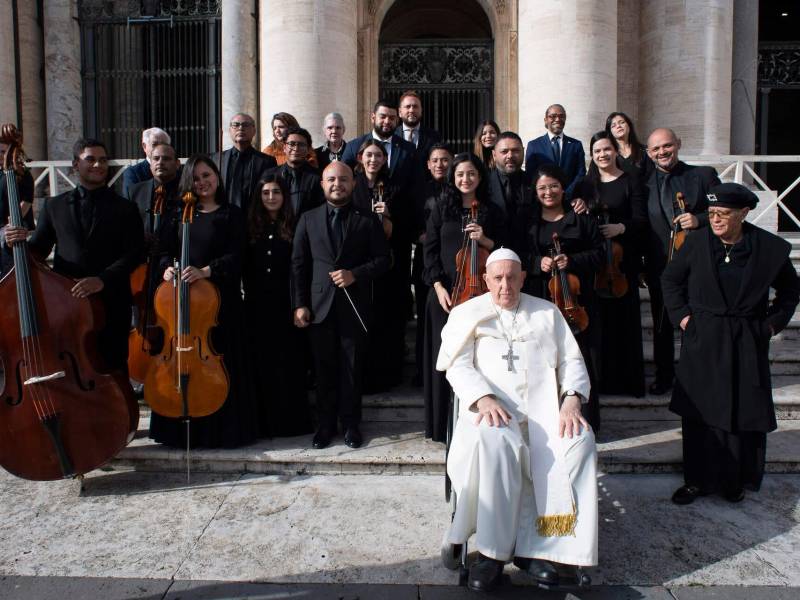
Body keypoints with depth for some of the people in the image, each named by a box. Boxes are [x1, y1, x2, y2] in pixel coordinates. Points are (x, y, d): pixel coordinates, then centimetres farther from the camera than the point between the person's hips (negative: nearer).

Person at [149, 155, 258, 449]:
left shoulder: (231, 214, 2)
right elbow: (168, 249, 15)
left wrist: (205, 271, -21)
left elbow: (235, 256, -7)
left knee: (218, 363, -1)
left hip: (219, 297, -4)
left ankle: (220, 428, 14)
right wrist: (167, 268, -7)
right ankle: (180, 429, 20)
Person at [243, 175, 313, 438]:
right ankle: (265, 421, 18)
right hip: (257, 306, 2)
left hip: (286, 305, -2)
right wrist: (249, 291, -1)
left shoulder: (294, 228, 1)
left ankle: (292, 420, 16)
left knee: (289, 361, 3)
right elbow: (244, 267, 8)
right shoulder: (251, 227, 8)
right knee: (261, 362, 7)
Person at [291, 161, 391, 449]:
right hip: (320, 305, 1)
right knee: (324, 369, 9)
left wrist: (355, 274, -15)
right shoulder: (308, 219, 7)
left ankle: (351, 423, 22)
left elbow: (383, 260, 1)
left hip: (354, 306, -1)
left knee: (352, 368, 8)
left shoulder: (368, 220, 3)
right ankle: (326, 423, 23)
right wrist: (300, 304, -2)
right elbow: (298, 264, 5)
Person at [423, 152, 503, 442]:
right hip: (445, 293, 0)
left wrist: (484, 240, -9)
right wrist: (438, 287, -8)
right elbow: (430, 251, 3)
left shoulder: (491, 211, 9)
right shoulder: (441, 208, 8)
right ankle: (445, 426, 15)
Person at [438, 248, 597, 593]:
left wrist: (571, 399, -7)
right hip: (493, 406, -2)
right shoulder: (470, 313, 13)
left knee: (579, 442, -28)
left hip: (545, 406, 3)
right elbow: (458, 364, 1)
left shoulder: (547, 312, 20)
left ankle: (537, 547, -17)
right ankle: (492, 550, -21)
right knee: (494, 442, -36)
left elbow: (572, 360, 13)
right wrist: (483, 398, -19)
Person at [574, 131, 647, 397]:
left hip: (621, 257, -2)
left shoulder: (631, 181, 4)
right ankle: (599, 376, 10)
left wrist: (620, 227, -19)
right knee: (596, 315, 0)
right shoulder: (585, 184, 12)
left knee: (624, 314, -1)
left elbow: (641, 219, -2)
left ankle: (627, 378, 9)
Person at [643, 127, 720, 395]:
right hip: (660, 266, 1)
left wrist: (700, 219, -17)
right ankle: (664, 375, 27)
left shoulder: (704, 175, 1)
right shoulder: (643, 182, 4)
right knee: (662, 324, 12)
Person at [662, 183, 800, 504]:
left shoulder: (771, 248, -5)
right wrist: (681, 313, 2)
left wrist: (773, 322, 2)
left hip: (747, 345, 0)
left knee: (744, 414, 7)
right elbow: (670, 279, 11)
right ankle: (698, 479, 22)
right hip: (702, 342, 1)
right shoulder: (696, 242, -4)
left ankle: (735, 481, 27)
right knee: (699, 413, 6)